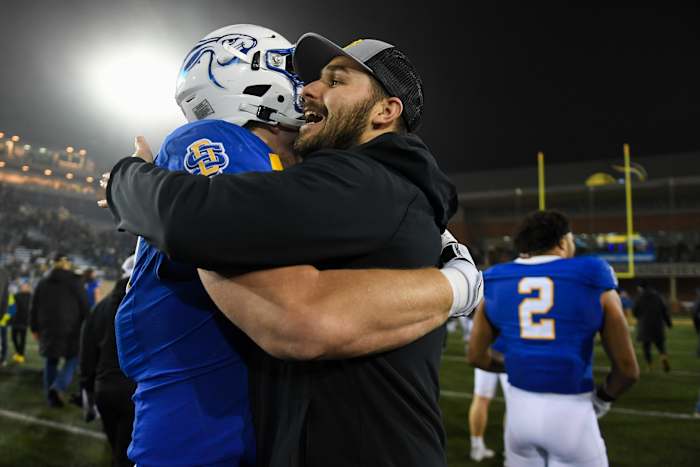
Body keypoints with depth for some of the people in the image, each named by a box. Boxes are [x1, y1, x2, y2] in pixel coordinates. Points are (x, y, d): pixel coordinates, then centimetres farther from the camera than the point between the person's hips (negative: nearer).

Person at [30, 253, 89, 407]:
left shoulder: (42, 283, 10)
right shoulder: (74, 282, -3)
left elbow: (34, 309, 13)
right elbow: (84, 307, -5)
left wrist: (35, 328, 22)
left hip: (48, 330, 4)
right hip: (71, 330, -4)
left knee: (51, 362, 14)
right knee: (72, 360, 7)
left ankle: (52, 398, 16)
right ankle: (58, 387, -15)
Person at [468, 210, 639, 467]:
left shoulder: (497, 283, 3)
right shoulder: (594, 282, -4)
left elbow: (476, 356, 9)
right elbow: (627, 368, -1)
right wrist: (603, 398, 19)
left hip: (520, 407, 3)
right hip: (570, 412, -3)